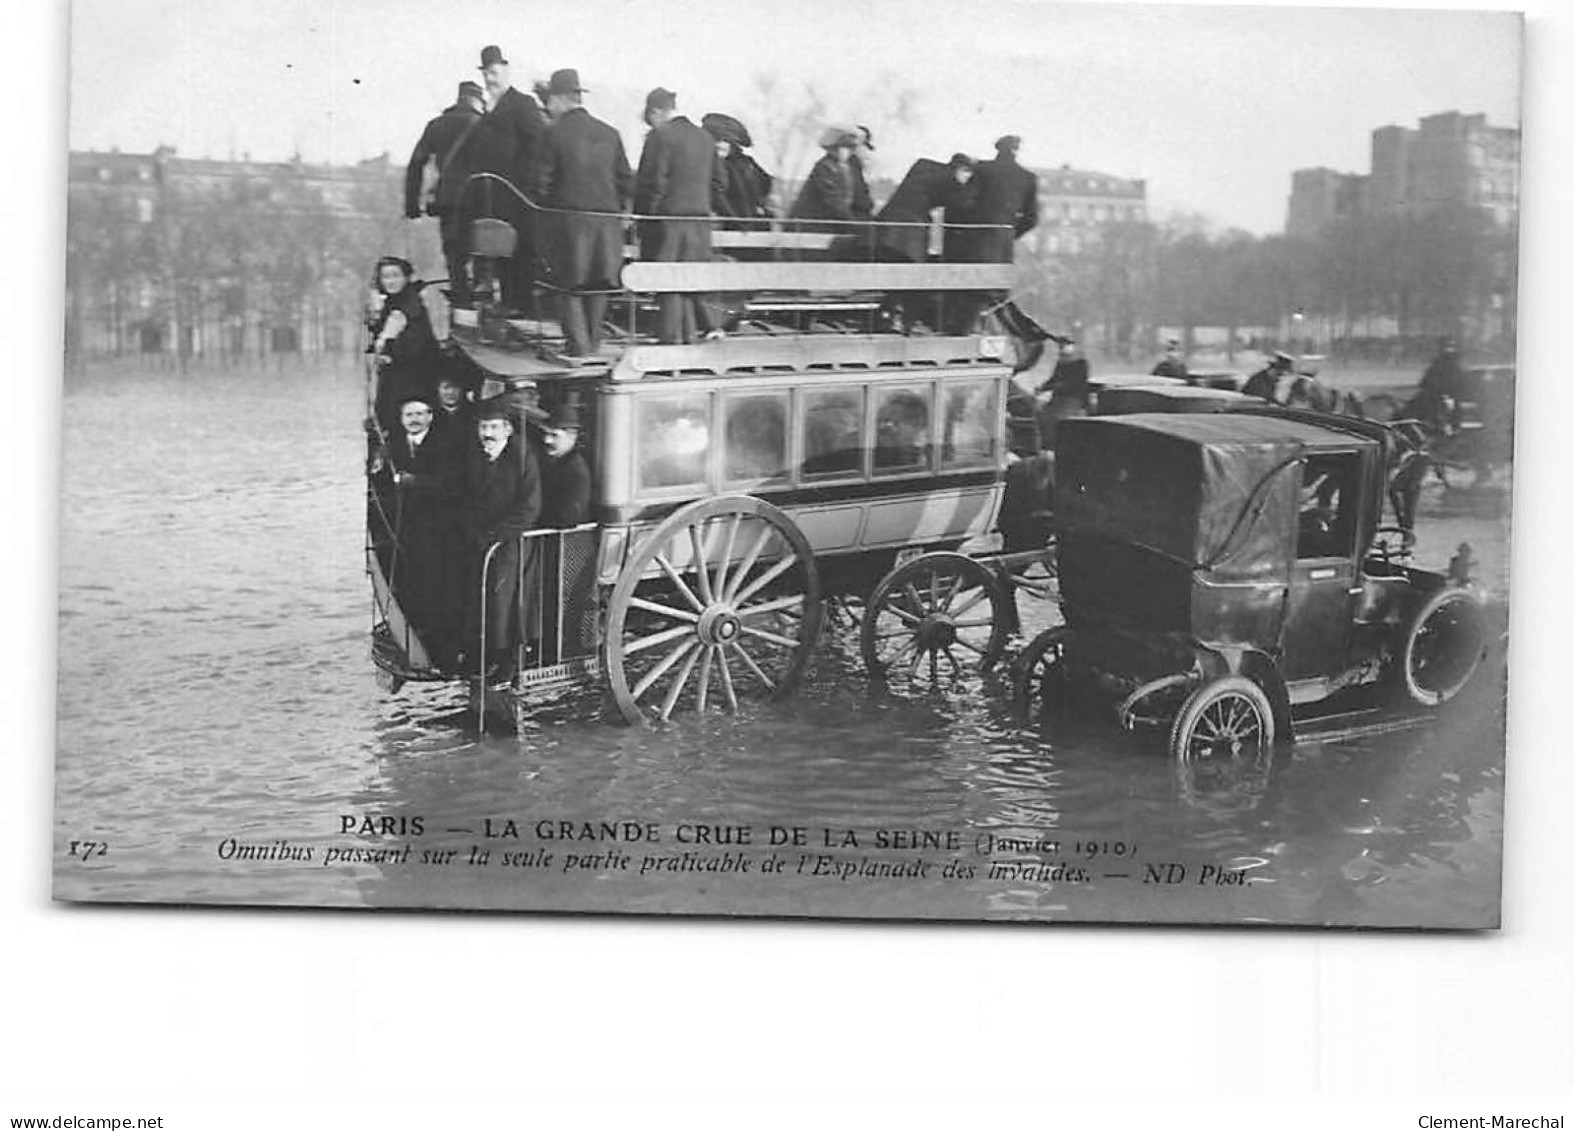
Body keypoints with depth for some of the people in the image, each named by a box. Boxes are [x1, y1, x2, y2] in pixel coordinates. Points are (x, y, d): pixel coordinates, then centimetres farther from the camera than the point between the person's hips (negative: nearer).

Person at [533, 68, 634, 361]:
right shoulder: (609, 134, 8)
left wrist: (550, 206, 12)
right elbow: (626, 181, 9)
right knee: (598, 287, 12)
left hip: (571, 218, -4)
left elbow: (542, 182, -5)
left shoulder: (555, 133, -4)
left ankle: (579, 349, -5)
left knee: (571, 286, 3)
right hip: (607, 221, 4)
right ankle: (593, 345, 15)